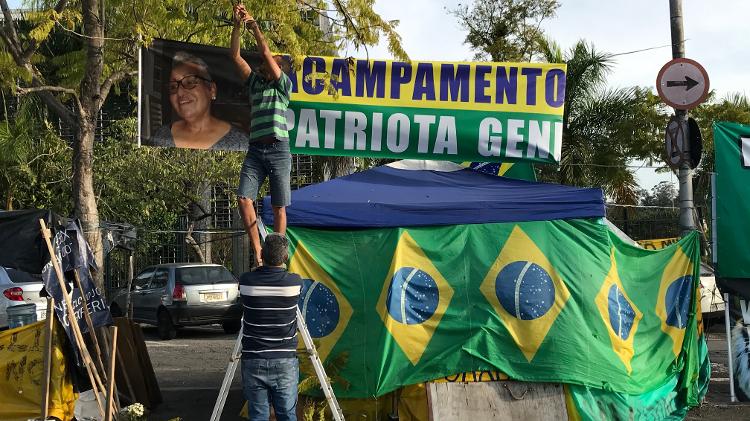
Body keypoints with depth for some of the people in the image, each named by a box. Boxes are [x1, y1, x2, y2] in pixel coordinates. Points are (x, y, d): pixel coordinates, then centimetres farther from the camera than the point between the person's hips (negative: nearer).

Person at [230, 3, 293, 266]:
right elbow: (235, 56, 14)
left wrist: (254, 26, 4)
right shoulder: (255, 83, 21)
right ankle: (257, 250, -12)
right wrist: (237, 26, 6)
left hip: (279, 150, -4)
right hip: (255, 150, 4)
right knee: (244, 197, -14)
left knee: (279, 207, -2)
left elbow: (266, 53, -1)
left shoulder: (284, 85, 8)